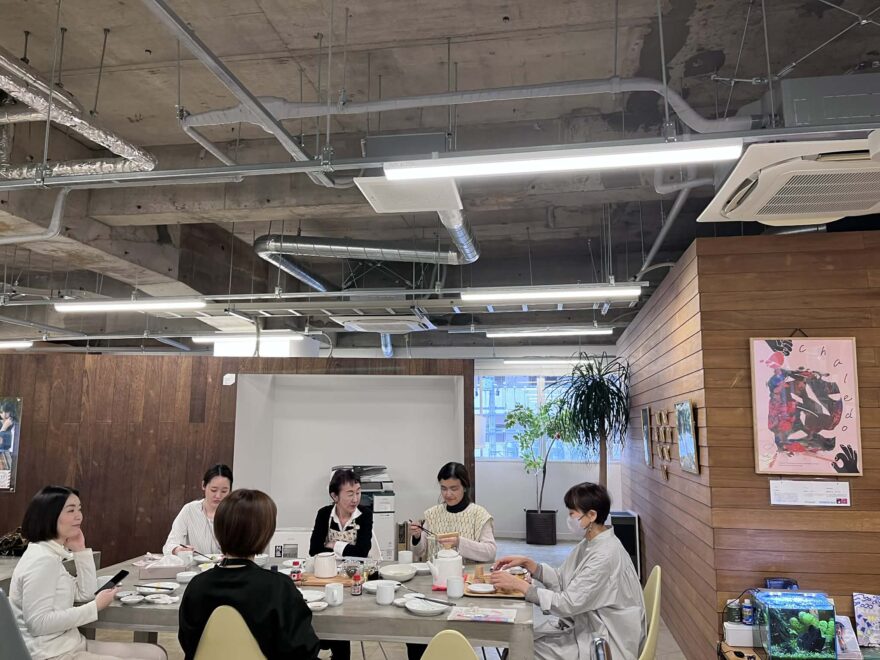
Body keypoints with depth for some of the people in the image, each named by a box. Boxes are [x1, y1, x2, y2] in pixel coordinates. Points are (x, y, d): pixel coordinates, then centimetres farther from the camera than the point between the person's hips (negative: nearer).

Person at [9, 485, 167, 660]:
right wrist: (95, 607, -18)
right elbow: (38, 623, -24)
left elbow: (86, 594, 10)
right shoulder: (42, 559, -19)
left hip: (70, 645, 9)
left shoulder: (53, 554, 11)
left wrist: (80, 549, 3)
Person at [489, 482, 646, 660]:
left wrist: (518, 584, -26)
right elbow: (561, 579, 7)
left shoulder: (605, 556, -27)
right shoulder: (591, 543, 2)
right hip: (586, 624, 8)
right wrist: (527, 563, -6)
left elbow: (568, 604, -28)